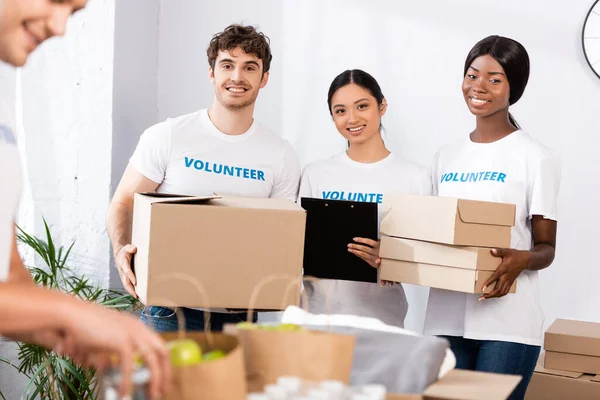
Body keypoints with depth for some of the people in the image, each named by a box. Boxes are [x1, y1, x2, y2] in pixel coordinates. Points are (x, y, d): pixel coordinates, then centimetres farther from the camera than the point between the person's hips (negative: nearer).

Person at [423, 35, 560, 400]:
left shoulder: (537, 158, -3)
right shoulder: (446, 157, 12)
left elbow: (546, 248, -2)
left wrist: (522, 260, -24)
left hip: (507, 323, -4)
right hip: (445, 318, 5)